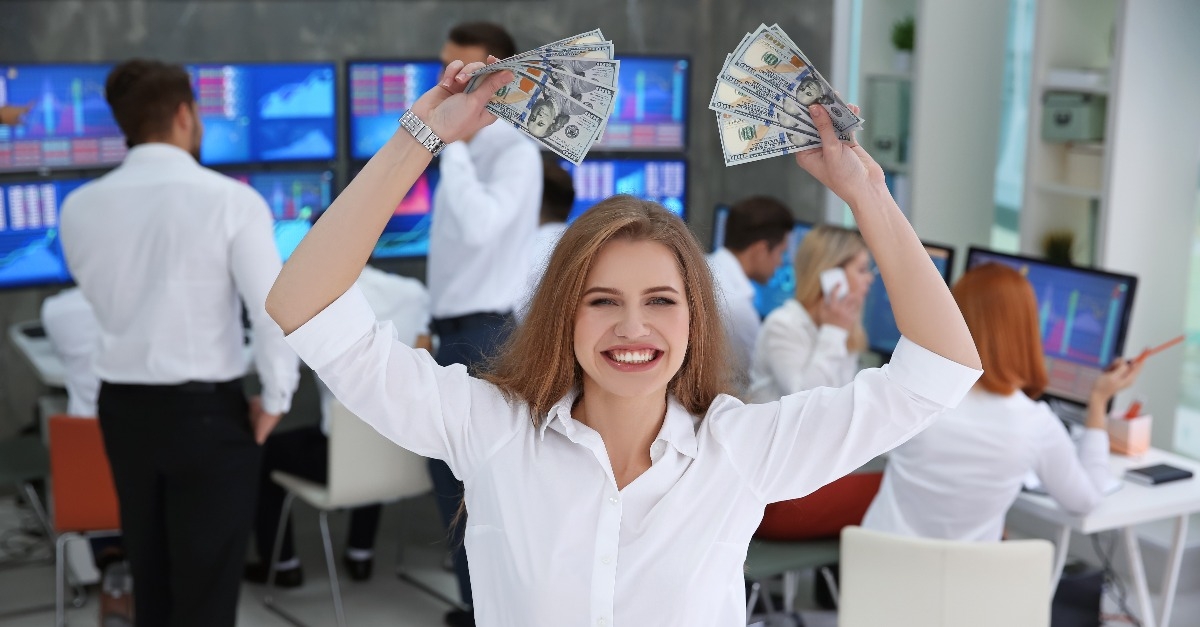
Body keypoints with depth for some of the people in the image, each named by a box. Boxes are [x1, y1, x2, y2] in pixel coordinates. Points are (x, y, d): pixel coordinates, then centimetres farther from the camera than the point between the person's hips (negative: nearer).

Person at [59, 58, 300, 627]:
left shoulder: (80, 207, -1)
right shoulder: (230, 199, -14)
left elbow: (107, 303, 10)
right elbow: (277, 310, -14)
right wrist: (275, 400, -2)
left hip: (122, 405, 5)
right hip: (206, 410, -5)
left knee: (150, 581, 19)